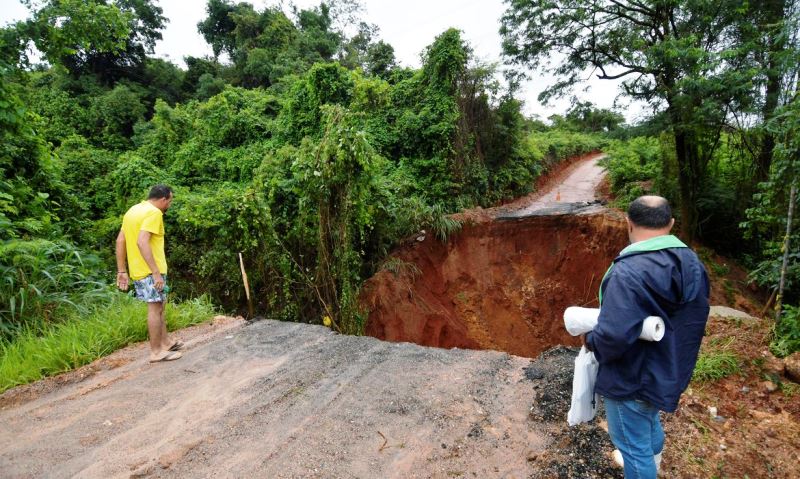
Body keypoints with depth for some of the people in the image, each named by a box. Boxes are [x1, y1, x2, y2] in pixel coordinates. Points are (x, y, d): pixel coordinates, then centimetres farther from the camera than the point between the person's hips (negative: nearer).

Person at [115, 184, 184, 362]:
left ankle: (165, 343, 28)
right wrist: (156, 272, -26)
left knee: (159, 305, 19)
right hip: (150, 271, -9)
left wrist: (121, 271, 15)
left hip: (137, 270, 9)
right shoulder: (154, 212, -14)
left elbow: (120, 241, 13)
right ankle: (156, 351, 9)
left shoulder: (133, 210, 14)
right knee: (155, 308, 0)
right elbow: (142, 242, -26)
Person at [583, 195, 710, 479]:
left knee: (633, 445, 12)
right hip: (669, 369, 9)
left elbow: (614, 335, -37)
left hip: (632, 378, -9)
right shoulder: (692, 262, -2)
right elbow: (696, 318, 10)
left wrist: (590, 340, -16)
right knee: (650, 419, 34)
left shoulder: (629, 271, -31)